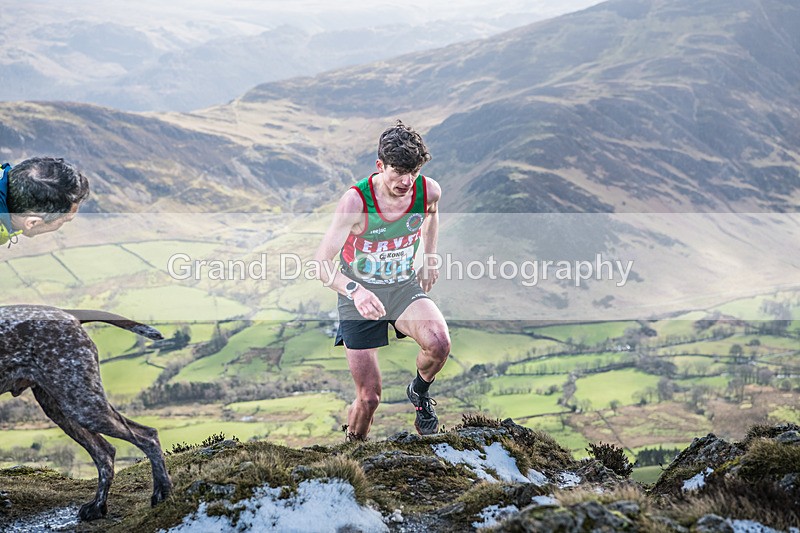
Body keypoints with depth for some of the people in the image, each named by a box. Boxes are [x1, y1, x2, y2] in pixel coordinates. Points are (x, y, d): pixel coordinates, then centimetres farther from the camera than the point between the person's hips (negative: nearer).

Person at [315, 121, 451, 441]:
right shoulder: (356, 201, -24)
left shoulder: (429, 190, -13)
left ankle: (419, 392, 5)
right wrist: (354, 290, -43)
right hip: (359, 293, -2)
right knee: (369, 397, -2)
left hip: (404, 286, 2)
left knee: (439, 344, -30)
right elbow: (322, 263, -26)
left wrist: (430, 258, 12)